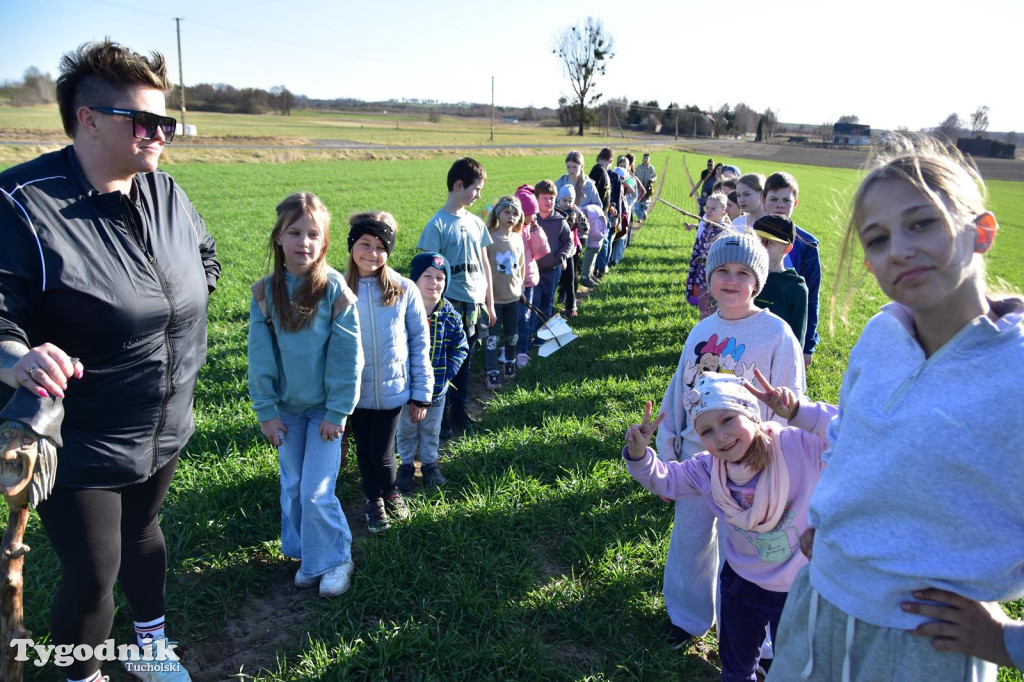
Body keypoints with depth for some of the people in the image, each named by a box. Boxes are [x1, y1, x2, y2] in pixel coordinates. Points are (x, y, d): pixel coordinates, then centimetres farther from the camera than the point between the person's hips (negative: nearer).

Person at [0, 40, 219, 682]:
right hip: (77, 443, -6)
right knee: (92, 576, 6)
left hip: (164, 429, 6)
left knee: (142, 535, 26)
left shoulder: (165, 192, 0)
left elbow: (204, 254, 19)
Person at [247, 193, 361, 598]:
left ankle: (333, 560, 19)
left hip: (324, 408, -3)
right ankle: (305, 554, 33)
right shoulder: (265, 292, -5)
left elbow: (347, 356, -11)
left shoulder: (335, 290, -14)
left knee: (316, 491, -3)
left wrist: (337, 412, -11)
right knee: (292, 487, 14)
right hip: (286, 407, 4)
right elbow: (260, 356, -1)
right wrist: (266, 411, -3)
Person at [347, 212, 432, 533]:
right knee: (364, 450, 16)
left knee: (381, 453, 6)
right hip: (354, 391, 1)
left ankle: (391, 491, 38)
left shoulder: (404, 290, -8)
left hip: (392, 390, -1)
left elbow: (419, 344, -2)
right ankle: (373, 500, 42)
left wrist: (421, 394, -1)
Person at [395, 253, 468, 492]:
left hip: (437, 388, 2)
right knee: (406, 429, 18)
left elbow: (460, 347, 2)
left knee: (431, 430, 21)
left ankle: (430, 463, 41)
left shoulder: (450, 315, -7)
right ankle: (406, 464, 38)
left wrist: (448, 372, -8)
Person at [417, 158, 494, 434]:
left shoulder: (476, 222, 8)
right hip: (451, 305, -6)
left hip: (475, 304, 6)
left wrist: (489, 303, 14)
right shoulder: (437, 225, -10)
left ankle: (459, 412, 29)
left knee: (464, 362, 15)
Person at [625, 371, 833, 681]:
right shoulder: (706, 471, -15)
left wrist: (798, 411, -46)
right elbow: (663, 480, -1)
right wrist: (639, 453, -22)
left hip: (799, 589, -3)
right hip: (742, 586, 3)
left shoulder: (800, 446, -28)